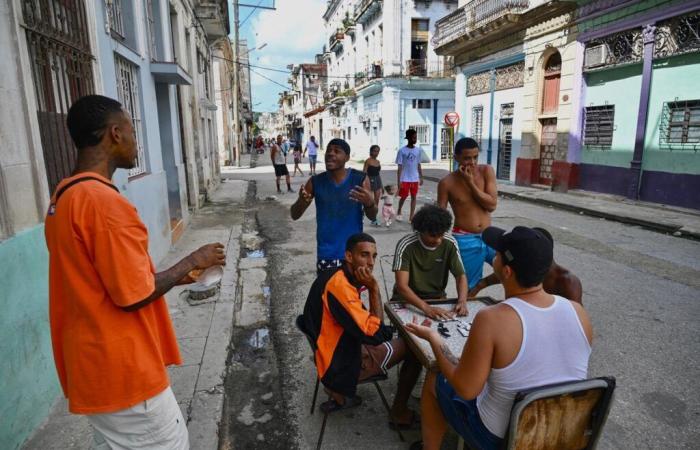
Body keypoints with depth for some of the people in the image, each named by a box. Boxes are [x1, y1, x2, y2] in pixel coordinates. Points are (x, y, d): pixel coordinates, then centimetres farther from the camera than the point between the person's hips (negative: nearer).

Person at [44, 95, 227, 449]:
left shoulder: (64, 196, 7)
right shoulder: (104, 200, -24)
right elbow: (134, 296, -22)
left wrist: (175, 275, 11)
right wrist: (192, 261, -9)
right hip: (121, 371, -9)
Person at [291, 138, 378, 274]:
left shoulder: (360, 179, -6)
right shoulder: (315, 182, -3)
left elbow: (372, 217, -2)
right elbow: (294, 216, 1)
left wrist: (370, 203, -25)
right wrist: (301, 202, -22)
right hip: (326, 254, 1)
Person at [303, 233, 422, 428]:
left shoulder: (338, 277, 2)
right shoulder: (340, 286, -28)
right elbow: (374, 335, -26)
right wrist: (374, 288, -24)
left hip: (340, 350, 9)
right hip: (341, 366, -9)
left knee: (395, 336, 29)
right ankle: (399, 413, 17)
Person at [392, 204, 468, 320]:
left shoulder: (450, 243, -10)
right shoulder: (406, 245, -22)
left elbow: (460, 276, -4)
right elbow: (402, 286, -28)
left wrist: (462, 301, -24)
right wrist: (426, 308, -42)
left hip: (437, 298, 4)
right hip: (407, 300, -3)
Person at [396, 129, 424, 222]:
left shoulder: (418, 150, 3)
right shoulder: (402, 150, -9)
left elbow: (418, 165, 11)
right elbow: (400, 167, -8)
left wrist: (421, 177, 10)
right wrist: (398, 181, -12)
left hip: (415, 179, 3)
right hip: (405, 179, -3)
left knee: (414, 197, 3)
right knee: (403, 197, 5)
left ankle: (411, 217, 9)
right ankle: (399, 212, 30)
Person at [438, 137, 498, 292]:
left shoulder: (487, 171, -2)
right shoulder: (447, 183, -9)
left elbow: (492, 205, -10)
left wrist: (470, 182, -16)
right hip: (465, 240, -3)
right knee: (470, 289, 5)